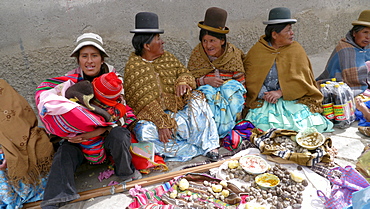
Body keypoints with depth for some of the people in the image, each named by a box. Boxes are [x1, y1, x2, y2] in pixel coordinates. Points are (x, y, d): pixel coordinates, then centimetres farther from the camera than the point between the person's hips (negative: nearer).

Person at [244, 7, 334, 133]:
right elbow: (250, 79, -2)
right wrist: (264, 94, -18)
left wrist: (280, 92, -17)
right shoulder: (256, 51, 3)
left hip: (293, 98, 1)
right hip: (264, 101, -1)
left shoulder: (296, 49, 4)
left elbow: (300, 79, -4)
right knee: (262, 123, -26)